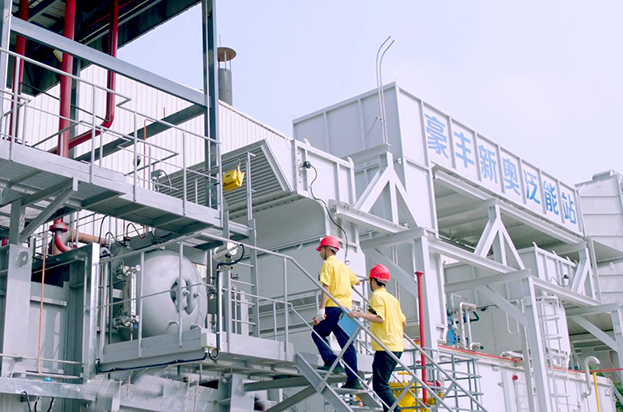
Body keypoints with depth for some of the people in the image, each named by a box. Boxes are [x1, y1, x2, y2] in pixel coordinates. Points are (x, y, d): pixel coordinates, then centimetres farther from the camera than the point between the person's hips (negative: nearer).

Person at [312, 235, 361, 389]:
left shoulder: (328, 264, -2)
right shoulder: (343, 266, 22)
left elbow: (326, 287, -12)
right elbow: (357, 281, 34)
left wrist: (321, 308, -17)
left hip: (333, 307, -8)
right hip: (346, 308, 8)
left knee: (318, 333, 4)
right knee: (346, 342, 4)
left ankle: (332, 362, -14)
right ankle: (353, 379, 0)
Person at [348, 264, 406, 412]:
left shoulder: (377, 295, -6)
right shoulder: (392, 298, 18)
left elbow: (379, 318, -20)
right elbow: (403, 321, 18)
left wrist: (360, 314, -19)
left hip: (386, 347, -9)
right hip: (397, 346, 9)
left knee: (380, 386, -10)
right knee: (382, 384, 14)